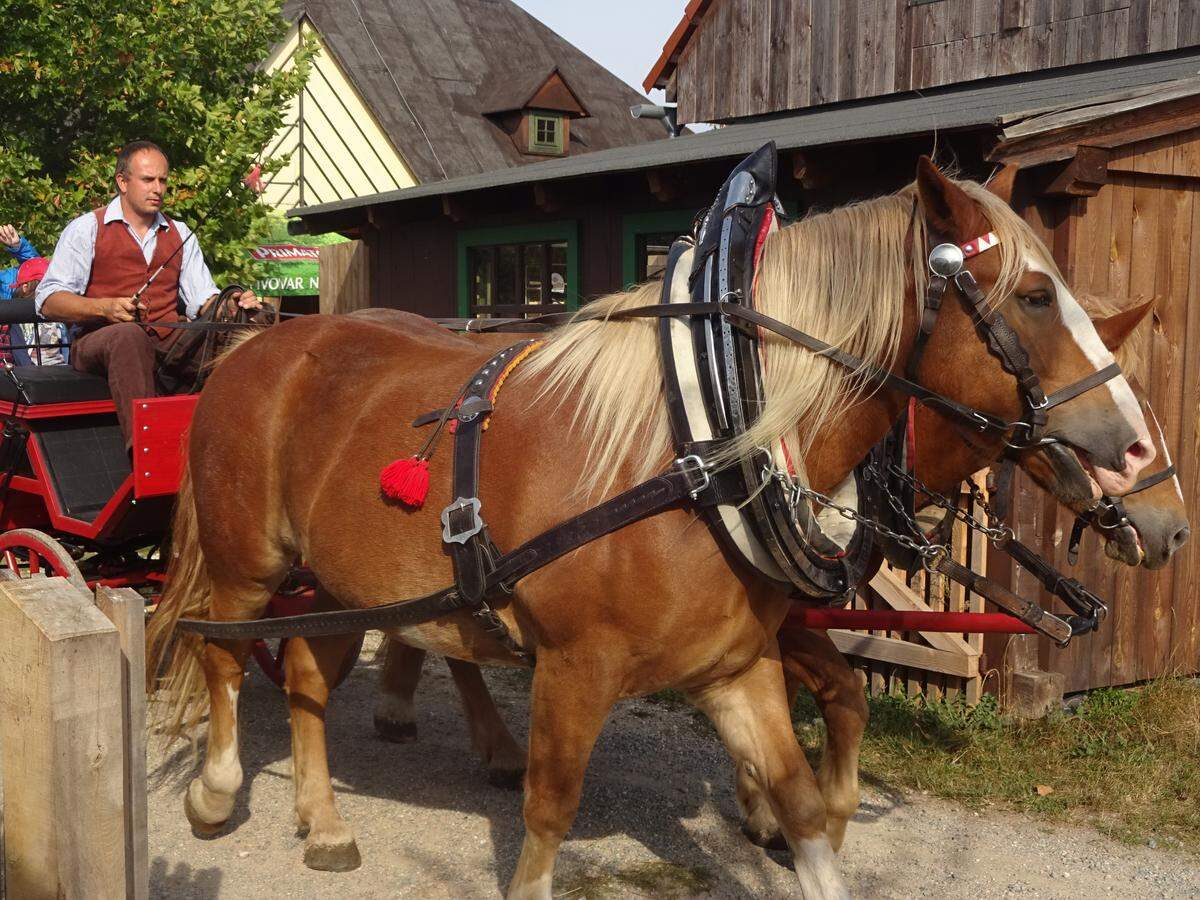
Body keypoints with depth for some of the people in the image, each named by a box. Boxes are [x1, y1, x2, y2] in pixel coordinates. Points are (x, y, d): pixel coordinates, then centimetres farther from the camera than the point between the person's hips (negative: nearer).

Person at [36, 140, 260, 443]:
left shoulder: (180, 234, 22)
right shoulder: (87, 229, 7)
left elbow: (203, 298, 13)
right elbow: (48, 301, -1)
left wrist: (233, 304, -11)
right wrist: (105, 308, -19)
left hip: (169, 342, 4)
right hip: (98, 341, -4)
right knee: (128, 335, -40)